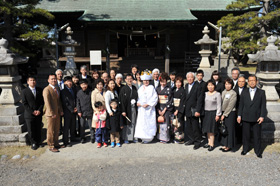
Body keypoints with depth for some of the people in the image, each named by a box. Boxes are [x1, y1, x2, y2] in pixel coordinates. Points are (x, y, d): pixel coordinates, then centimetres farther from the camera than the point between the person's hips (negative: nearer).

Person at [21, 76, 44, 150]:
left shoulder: (40, 90, 4)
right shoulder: (24, 91, -3)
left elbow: (42, 101, 4)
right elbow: (25, 104, -6)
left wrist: (39, 110, -9)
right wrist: (32, 111, -13)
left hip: (38, 113, 2)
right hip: (29, 114, -2)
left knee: (39, 129, 11)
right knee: (31, 130, 4)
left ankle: (39, 142, 28)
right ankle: (33, 143, 20)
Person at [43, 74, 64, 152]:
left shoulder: (57, 89, 12)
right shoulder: (46, 90, -14)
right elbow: (47, 103, -18)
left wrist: (61, 111, 10)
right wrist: (52, 113, -19)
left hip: (57, 113, 8)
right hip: (50, 113, -8)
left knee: (57, 130, 16)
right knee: (51, 131, 4)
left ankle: (56, 144, 30)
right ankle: (51, 146, 15)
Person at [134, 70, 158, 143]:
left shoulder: (151, 88, 0)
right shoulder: (140, 89, 13)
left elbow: (154, 98, -6)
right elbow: (138, 97, 15)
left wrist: (148, 104, -14)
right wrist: (138, 103, -6)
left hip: (149, 109, -4)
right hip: (141, 109, 4)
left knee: (149, 123, -3)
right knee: (141, 122, -1)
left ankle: (148, 138, 6)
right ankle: (143, 137, 8)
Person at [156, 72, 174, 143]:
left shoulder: (169, 89, -1)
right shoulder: (157, 89, 9)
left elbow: (170, 100, -5)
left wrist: (164, 110, -10)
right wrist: (158, 110, -1)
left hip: (167, 109, -3)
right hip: (159, 108, 3)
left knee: (166, 122, -6)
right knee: (159, 123, 2)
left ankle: (166, 138, 3)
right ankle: (160, 137, 12)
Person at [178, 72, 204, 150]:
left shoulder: (198, 86, -12)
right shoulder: (186, 86, 11)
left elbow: (200, 100, -15)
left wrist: (198, 111, -19)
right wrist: (181, 107, 9)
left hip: (194, 110, -7)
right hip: (187, 110, 7)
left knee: (195, 127, 1)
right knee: (188, 127, 13)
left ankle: (197, 142, 16)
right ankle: (192, 139, 28)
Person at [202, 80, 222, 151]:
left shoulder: (217, 94, -5)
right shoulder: (205, 93, 10)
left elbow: (219, 105, -7)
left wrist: (218, 115, -11)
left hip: (213, 113, -5)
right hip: (206, 113, 5)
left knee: (211, 130, -3)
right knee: (207, 129, 10)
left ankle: (212, 145, 5)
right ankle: (209, 143, 20)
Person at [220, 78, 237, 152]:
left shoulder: (233, 93, -12)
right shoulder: (223, 92, 9)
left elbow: (230, 106, -14)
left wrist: (224, 114, -13)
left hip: (230, 113, -6)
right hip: (223, 113, 7)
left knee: (229, 129, 1)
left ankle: (229, 146, 13)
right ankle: (225, 145, 22)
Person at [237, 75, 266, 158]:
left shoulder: (261, 92, 3)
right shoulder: (244, 92, 7)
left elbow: (263, 105, -1)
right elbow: (241, 104, 6)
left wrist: (262, 116, -9)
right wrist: (239, 115, 1)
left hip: (257, 118, -1)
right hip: (246, 118, 1)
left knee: (257, 135, 6)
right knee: (246, 135, 9)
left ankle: (258, 151, 21)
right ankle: (245, 149, 24)